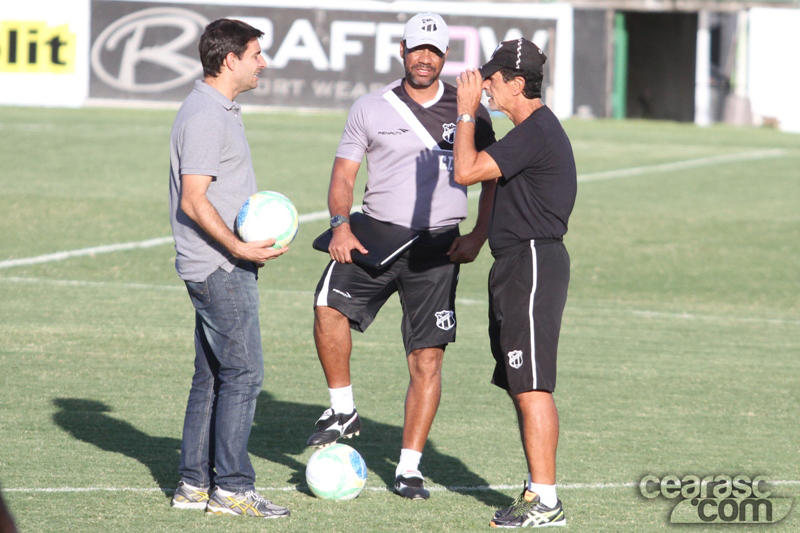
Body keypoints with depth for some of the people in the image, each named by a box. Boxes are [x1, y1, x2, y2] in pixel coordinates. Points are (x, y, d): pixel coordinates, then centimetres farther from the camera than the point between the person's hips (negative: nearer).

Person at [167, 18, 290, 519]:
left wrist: (255, 238, 20)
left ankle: (194, 483, 15)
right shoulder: (206, 116, -16)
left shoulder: (220, 111, 17)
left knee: (213, 376, 12)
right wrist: (239, 248, -24)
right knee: (244, 373, -9)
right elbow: (194, 201, -21)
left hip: (227, 265, 10)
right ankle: (232, 487, -7)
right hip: (221, 269, -10)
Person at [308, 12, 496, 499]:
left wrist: (478, 236, -1)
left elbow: (492, 177, 12)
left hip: (437, 245, 0)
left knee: (428, 359, -3)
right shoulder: (372, 109, 5)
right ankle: (343, 411, -5)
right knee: (330, 305, -25)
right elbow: (344, 173, 6)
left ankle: (409, 467, 5)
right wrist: (341, 224, -11)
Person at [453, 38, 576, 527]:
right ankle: (538, 489, 20)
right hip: (518, 265, 11)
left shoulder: (536, 133, -16)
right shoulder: (536, 129, 17)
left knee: (532, 386, -13)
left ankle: (546, 501, -15)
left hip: (533, 263, -11)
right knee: (521, 386, 14)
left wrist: (467, 113, -12)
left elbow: (466, 172, -20)